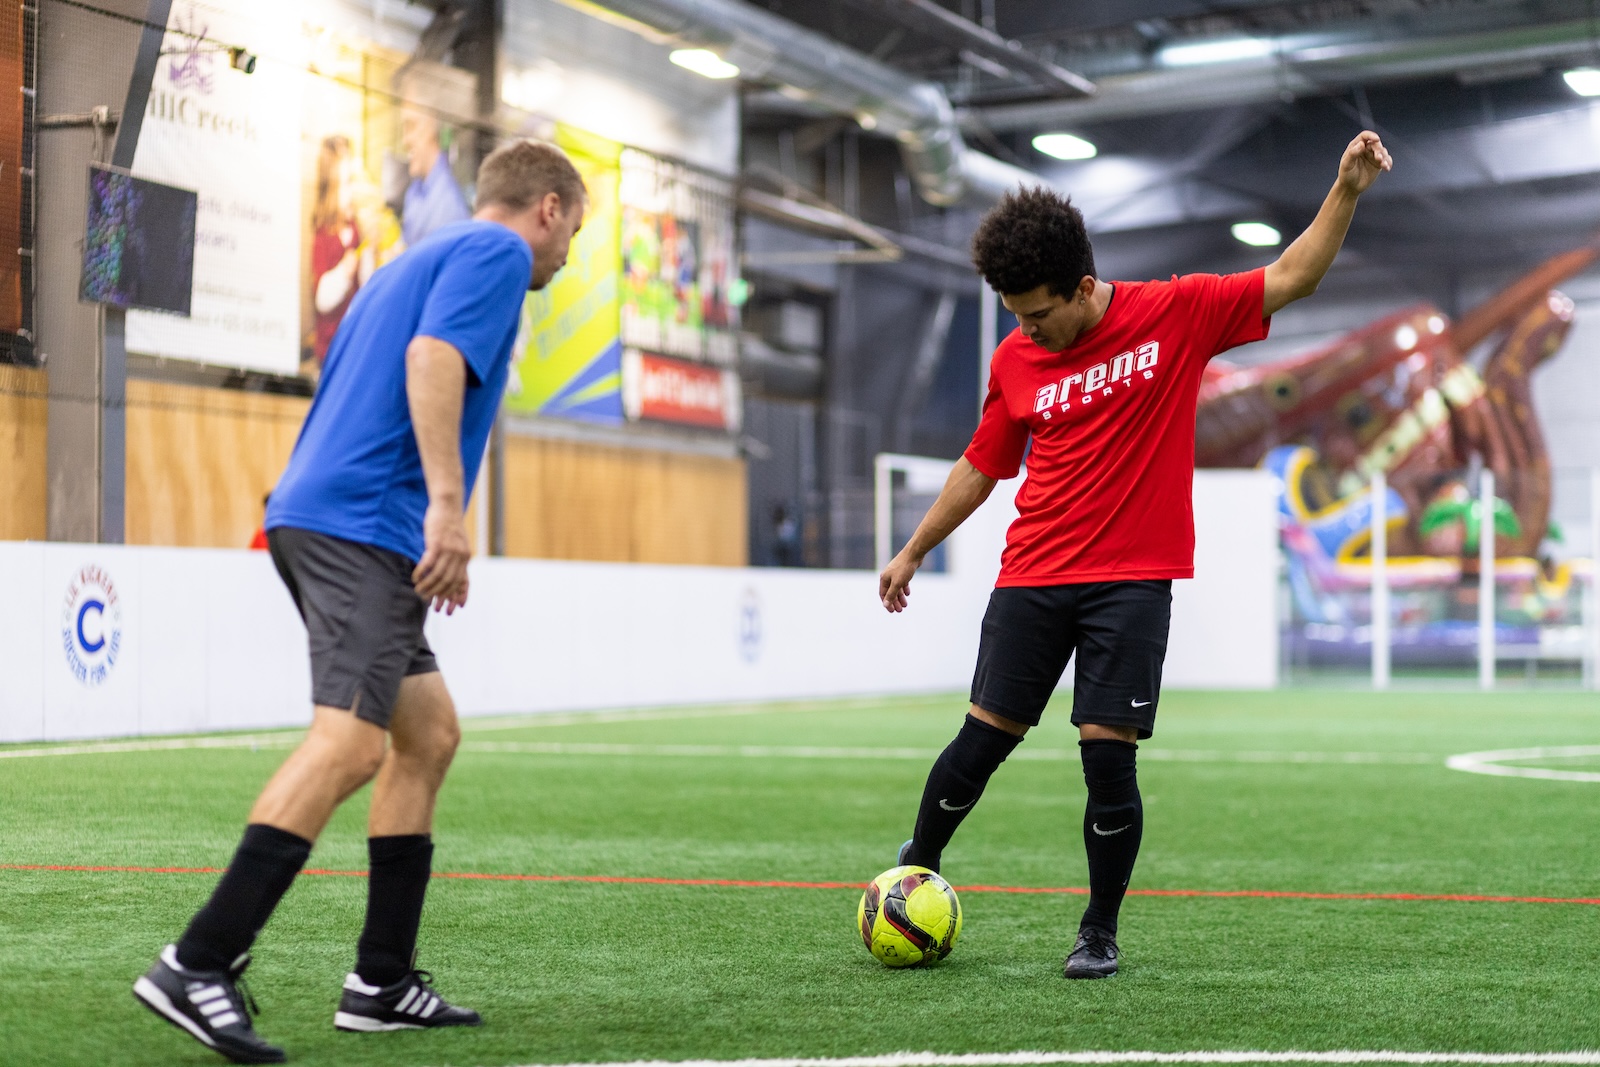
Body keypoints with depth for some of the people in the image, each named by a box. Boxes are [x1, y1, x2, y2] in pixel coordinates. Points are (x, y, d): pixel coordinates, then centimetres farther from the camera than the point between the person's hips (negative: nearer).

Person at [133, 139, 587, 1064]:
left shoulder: (422, 259, 30)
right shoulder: (497, 252, 1)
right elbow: (433, 357, -17)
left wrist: (433, 534, 29)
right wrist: (448, 502, -24)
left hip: (315, 514, 10)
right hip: (365, 523, -10)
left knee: (429, 734, 13)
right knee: (351, 743, -19)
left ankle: (383, 981, 12)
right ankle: (199, 966, -25)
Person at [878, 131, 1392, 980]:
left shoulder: (1176, 314, -4)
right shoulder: (1014, 361, 4)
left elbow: (1291, 279, -3)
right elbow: (982, 466, 17)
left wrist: (1345, 192, -14)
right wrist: (913, 553, 19)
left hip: (1133, 581, -2)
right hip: (1032, 577, 2)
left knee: (1108, 756, -6)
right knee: (983, 739, 2)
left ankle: (1100, 932, 12)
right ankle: (916, 867, 27)